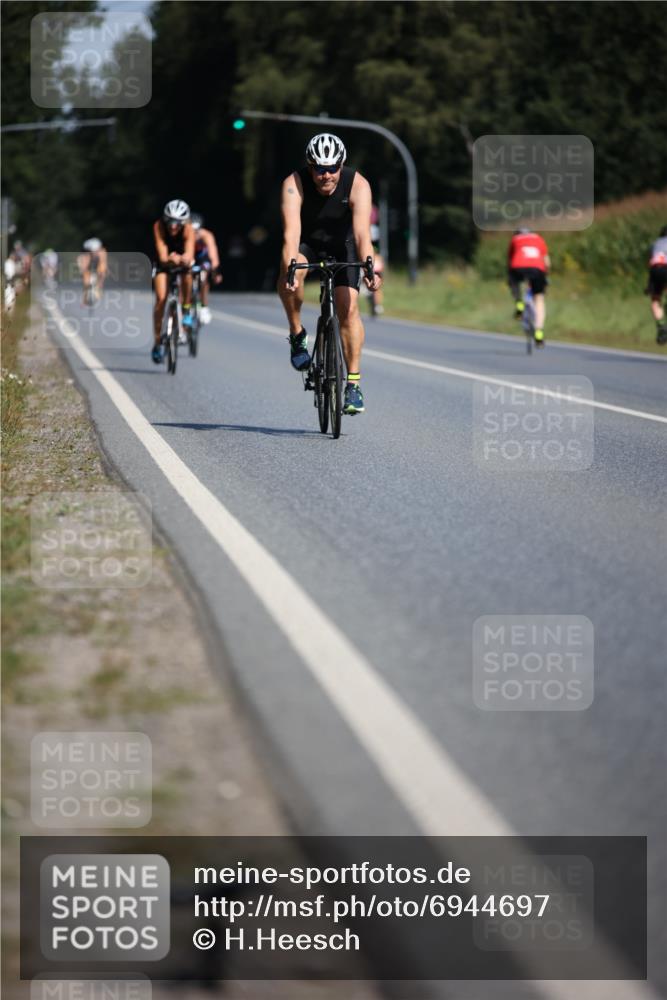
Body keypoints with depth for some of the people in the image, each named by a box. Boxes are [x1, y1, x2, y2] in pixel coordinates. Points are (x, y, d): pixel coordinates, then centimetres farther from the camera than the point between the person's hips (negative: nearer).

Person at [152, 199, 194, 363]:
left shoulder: (188, 229, -31)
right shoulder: (159, 226, -30)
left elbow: (189, 255, -44)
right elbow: (162, 255, -37)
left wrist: (182, 259, -66)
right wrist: (169, 259, -60)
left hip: (183, 262, 0)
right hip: (163, 263, 0)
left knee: (187, 274, -35)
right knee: (161, 299, -17)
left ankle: (186, 310, -9)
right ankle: (157, 343, -5)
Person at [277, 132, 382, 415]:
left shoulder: (358, 185, -28)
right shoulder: (294, 184, -30)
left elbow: (362, 232, -38)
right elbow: (291, 232, -41)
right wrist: (290, 268, -57)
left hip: (341, 245, 0)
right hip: (306, 243, 0)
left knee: (348, 307, -15)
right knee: (288, 274, -33)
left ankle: (353, 383, -8)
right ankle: (297, 334, -10)